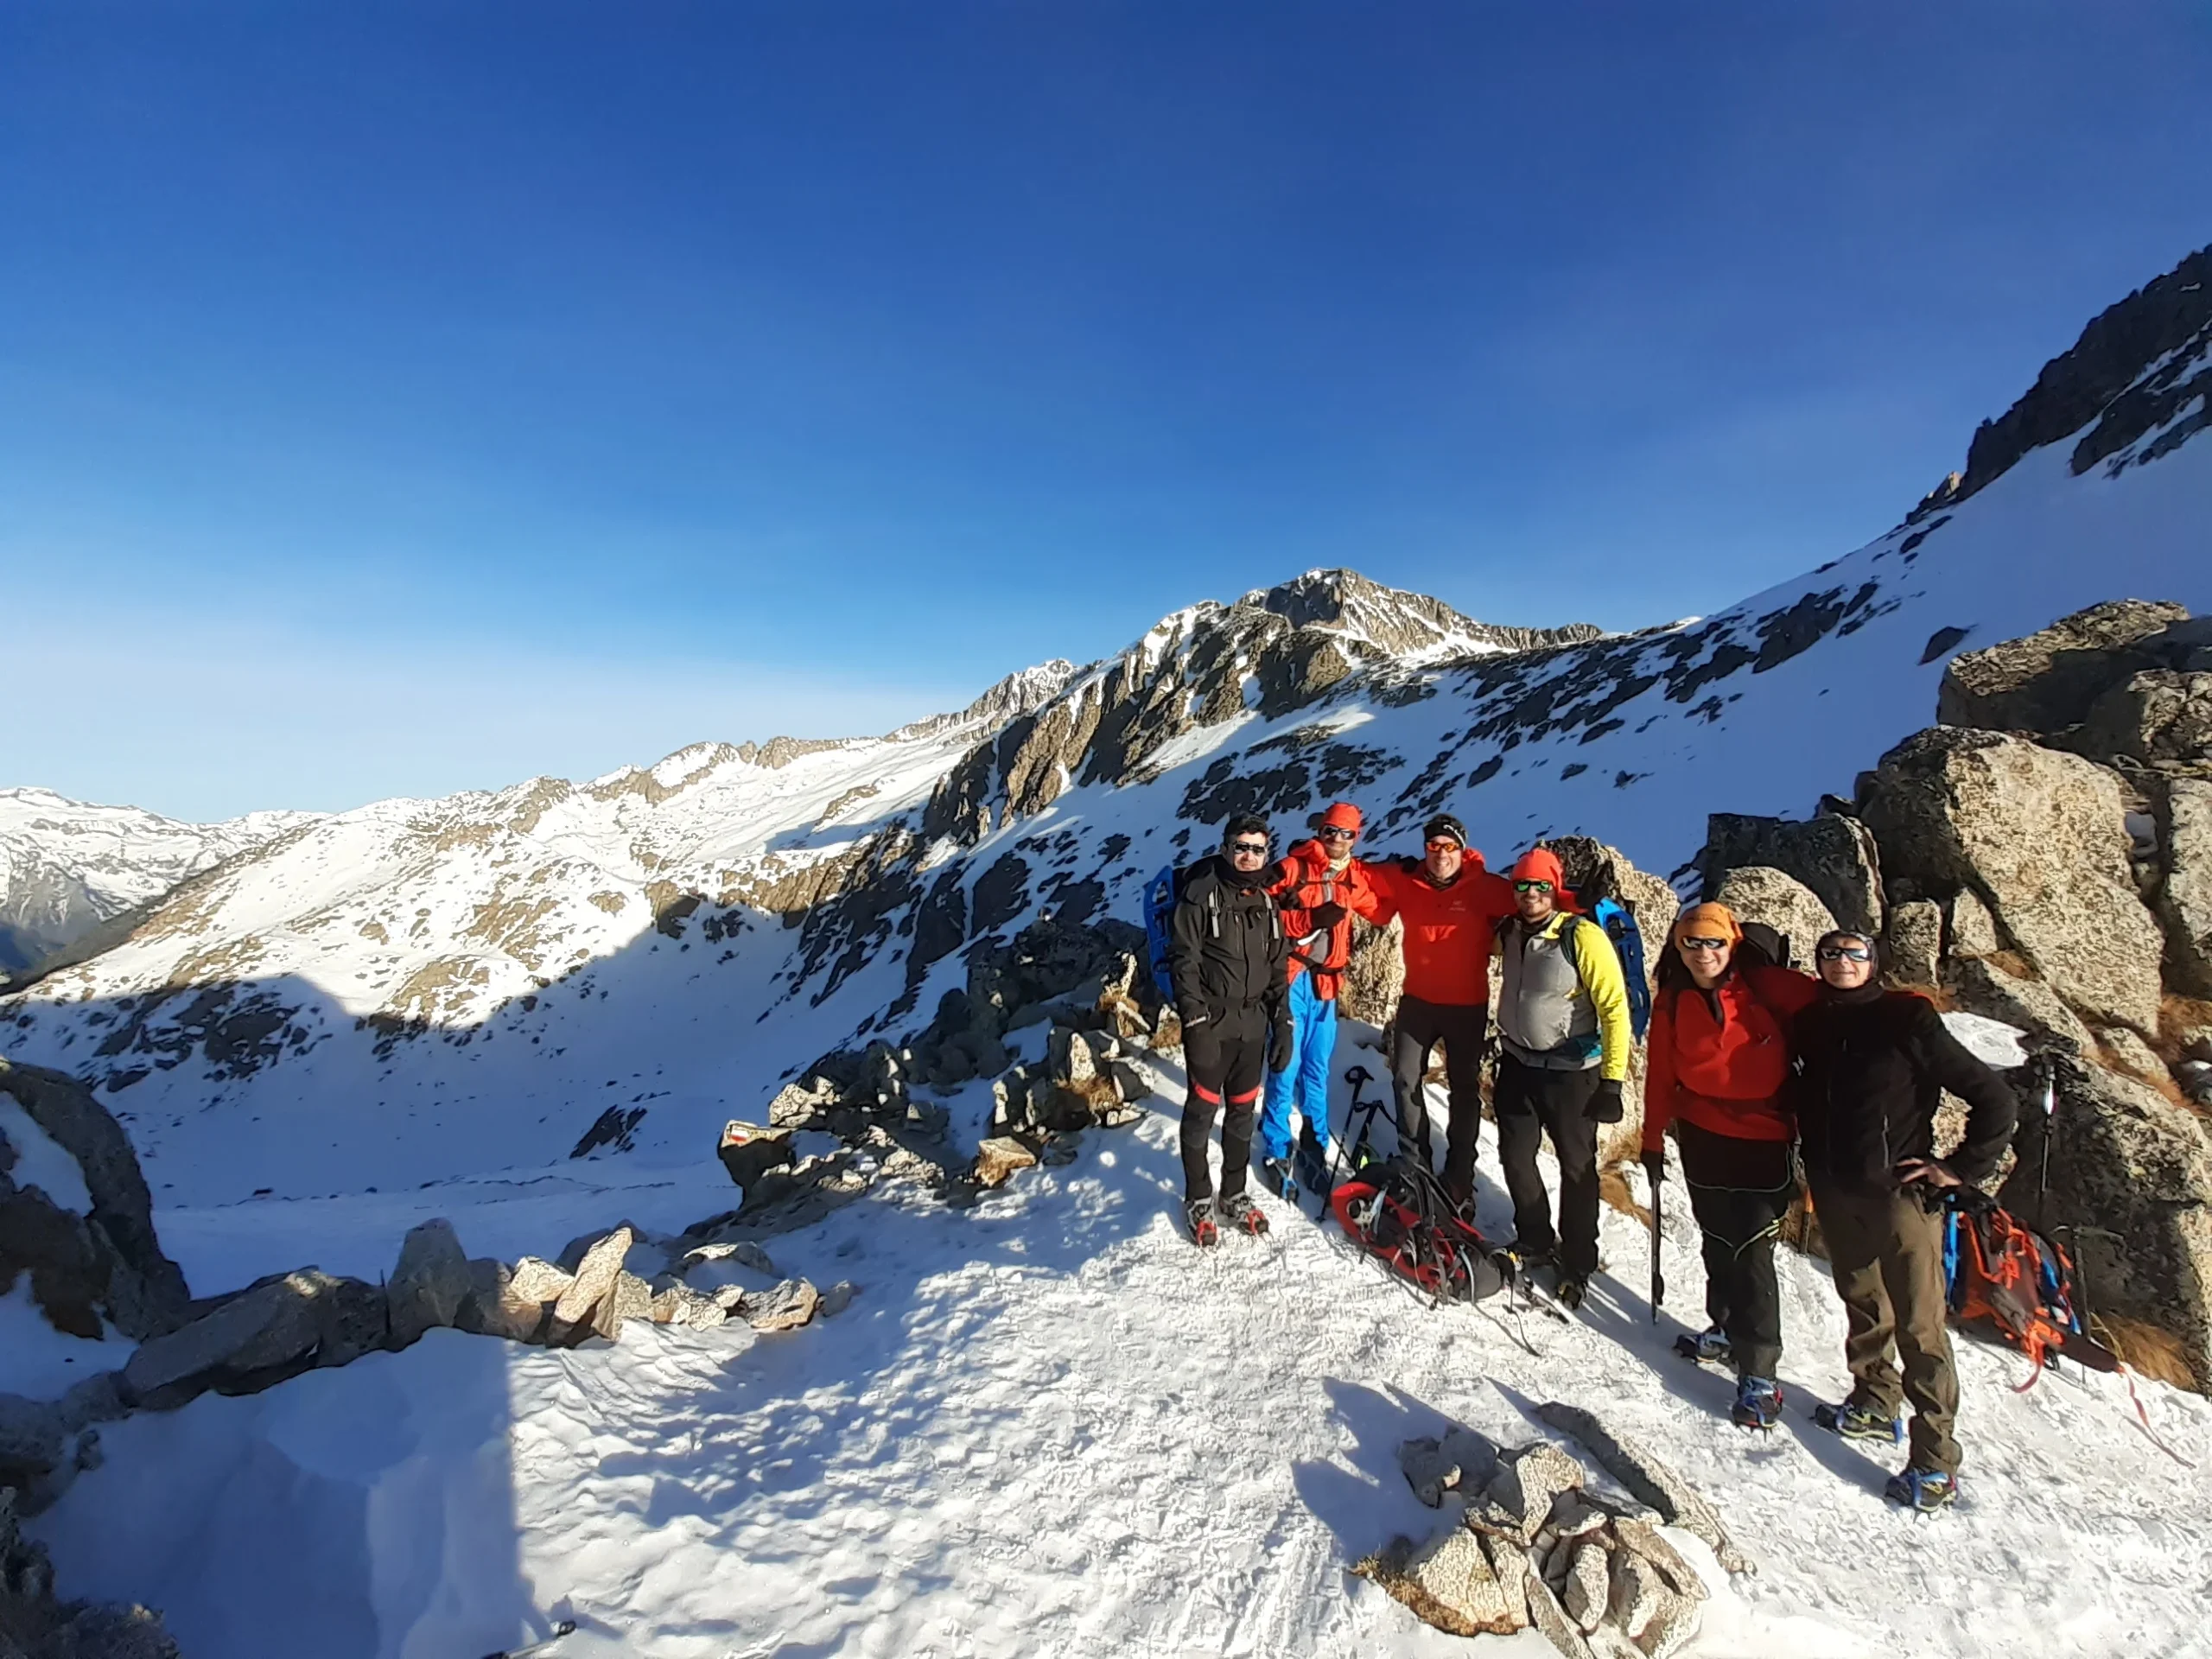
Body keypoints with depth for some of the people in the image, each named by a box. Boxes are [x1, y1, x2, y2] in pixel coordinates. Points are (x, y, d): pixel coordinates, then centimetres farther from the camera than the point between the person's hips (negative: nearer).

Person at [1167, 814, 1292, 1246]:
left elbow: (1277, 967, 13)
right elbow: (1183, 962, -13)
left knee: (1242, 1112, 14)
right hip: (1211, 1025, -5)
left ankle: (1234, 1194, 30)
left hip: (1252, 1026, 6)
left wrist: (1282, 1022, 8)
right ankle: (1198, 1200, 21)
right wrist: (1196, 1023, -18)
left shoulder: (1266, 903, 8)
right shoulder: (1201, 894, -10)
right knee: (1202, 1110, 4)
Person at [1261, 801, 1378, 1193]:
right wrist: (1311, 918, -19)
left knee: (1317, 1069, 12)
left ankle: (1315, 1145, 27)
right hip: (1291, 977, -4)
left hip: (1325, 981, 5)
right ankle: (1277, 1150, 14)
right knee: (1286, 1066, -2)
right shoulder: (1293, 867, -5)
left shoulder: (1357, 877, 10)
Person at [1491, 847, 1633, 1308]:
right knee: (1515, 1158, 15)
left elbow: (1615, 1008, -19)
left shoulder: (1583, 937, -19)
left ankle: (1578, 1263, 27)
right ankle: (1535, 1239, 37)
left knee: (1576, 1168, 10)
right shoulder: (1508, 934, -1)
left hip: (1570, 1072, -5)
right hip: (1517, 1064, 6)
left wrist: (1612, 1081, -20)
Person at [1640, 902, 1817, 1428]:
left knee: (1752, 1250, -5)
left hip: (1763, 1140, -4)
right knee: (1718, 1242, 16)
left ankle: (1759, 1374, 5)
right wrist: (1652, 1139, 10)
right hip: (1702, 1137, 4)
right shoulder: (1672, 1003, 0)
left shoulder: (1769, 987, -12)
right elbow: (1660, 1075, 6)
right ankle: (1726, 1329, 36)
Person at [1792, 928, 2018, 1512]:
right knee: (1862, 1303, 19)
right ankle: (1875, 1403, 36)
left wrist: (1962, 1168, -7)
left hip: (1900, 1191, -5)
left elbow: (1995, 1099, -7)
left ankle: (1935, 1461, 8)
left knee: (1919, 1325, -1)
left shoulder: (1906, 1020, -10)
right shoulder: (1810, 1025, 3)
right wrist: (1814, 1169, 11)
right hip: (1835, 1194, 5)